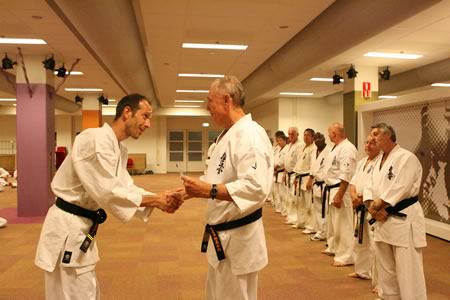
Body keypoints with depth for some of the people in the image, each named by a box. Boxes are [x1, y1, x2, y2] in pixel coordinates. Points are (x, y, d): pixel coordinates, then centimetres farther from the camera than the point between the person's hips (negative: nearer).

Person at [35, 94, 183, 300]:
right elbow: (107, 192, -27)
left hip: (81, 229, 10)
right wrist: (155, 200, -19)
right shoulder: (95, 139, -22)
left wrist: (159, 199, -7)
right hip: (68, 229, -10)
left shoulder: (119, 149, 11)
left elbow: (126, 188, 9)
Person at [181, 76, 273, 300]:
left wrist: (209, 191, -32)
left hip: (238, 237, -10)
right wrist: (191, 190, 6)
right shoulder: (227, 135, 12)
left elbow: (256, 188, -31)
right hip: (222, 235, 10)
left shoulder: (250, 134, -21)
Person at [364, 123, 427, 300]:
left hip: (403, 220, -8)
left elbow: (398, 190, -21)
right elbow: (369, 188, 9)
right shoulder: (379, 162, 14)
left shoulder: (407, 158, -13)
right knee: (386, 270, 19)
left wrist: (375, 206, -12)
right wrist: (373, 208, -10)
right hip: (383, 220, 9)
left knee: (408, 272, -4)